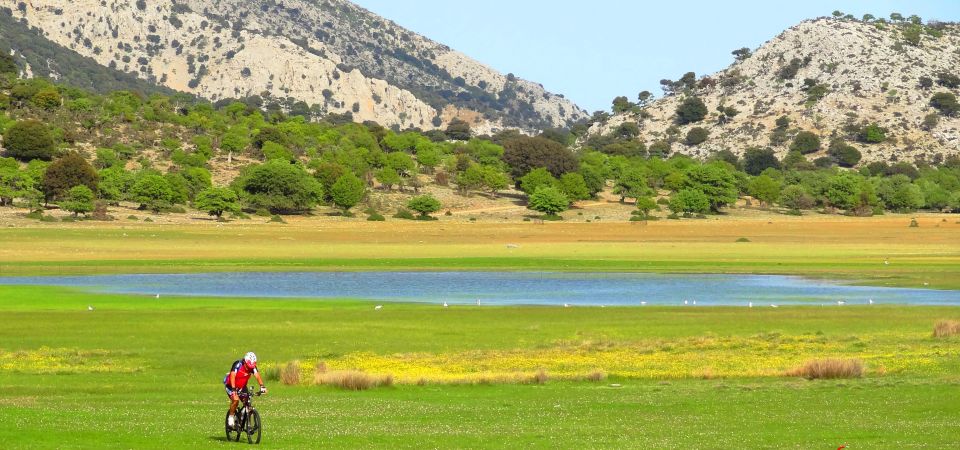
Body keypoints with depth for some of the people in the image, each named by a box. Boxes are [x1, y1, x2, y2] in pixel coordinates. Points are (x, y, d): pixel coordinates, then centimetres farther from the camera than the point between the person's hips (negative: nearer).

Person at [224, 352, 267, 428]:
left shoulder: (252, 367, -16)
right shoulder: (237, 364, -29)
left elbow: (257, 375, -28)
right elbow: (232, 376, -38)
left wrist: (262, 386, -44)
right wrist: (233, 389, -51)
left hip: (242, 386, 5)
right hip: (230, 385, -5)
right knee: (236, 400, -27)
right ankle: (231, 417, -7)